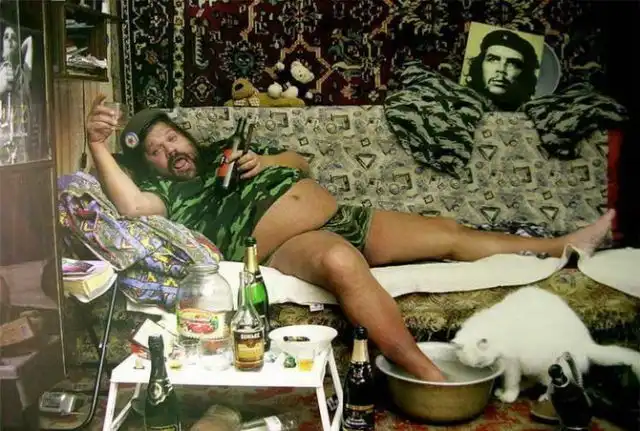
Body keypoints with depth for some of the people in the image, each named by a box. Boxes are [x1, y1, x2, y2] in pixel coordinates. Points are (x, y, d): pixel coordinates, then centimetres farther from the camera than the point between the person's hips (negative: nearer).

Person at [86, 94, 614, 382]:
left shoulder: (230, 150, 23)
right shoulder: (172, 193, 7)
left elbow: (301, 162, 27)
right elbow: (131, 204, -16)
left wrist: (270, 160, 6)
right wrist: (98, 144, -26)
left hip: (343, 218, 7)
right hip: (290, 248, -6)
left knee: (450, 233, 8)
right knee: (341, 260, -44)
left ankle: (566, 245, 21)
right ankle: (431, 377, -47)